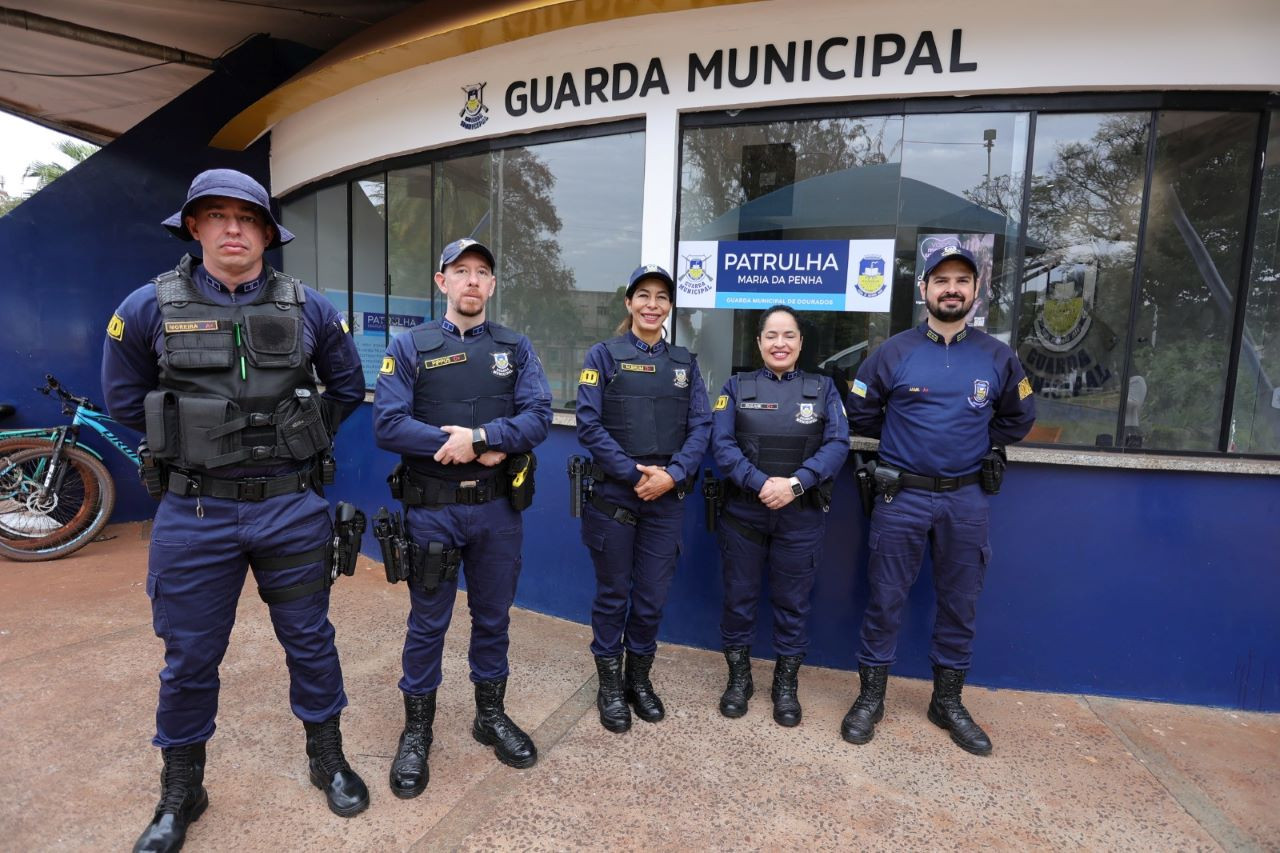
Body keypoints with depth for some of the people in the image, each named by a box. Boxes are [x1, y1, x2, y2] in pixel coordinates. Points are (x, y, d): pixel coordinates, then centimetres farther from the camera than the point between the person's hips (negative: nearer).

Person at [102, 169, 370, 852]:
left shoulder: (308, 308, -1)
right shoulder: (150, 307, -2)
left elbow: (348, 387, 13)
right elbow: (124, 398, 11)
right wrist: (187, 446, 9)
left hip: (292, 508, 1)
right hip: (194, 513, 0)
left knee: (310, 640, 13)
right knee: (189, 658, 12)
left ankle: (327, 759, 34)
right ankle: (181, 793, 34)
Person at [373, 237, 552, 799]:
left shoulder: (516, 348, 4)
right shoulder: (411, 346, -2)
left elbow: (538, 418, -7)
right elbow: (387, 425, -13)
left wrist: (477, 438, -21)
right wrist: (476, 449, -19)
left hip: (497, 507, 2)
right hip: (432, 509, -2)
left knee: (493, 617, 16)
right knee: (427, 623, 10)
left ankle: (491, 716, 36)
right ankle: (416, 731, 30)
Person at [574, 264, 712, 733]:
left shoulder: (684, 362, 9)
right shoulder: (604, 354, -1)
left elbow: (701, 426, 2)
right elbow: (589, 424, -9)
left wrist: (672, 474, -14)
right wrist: (635, 474, -16)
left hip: (667, 497, 3)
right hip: (613, 494, -2)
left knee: (653, 596, 11)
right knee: (612, 593, 9)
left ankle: (639, 678, 32)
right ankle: (610, 685, 27)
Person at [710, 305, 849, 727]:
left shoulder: (823, 388, 6)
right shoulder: (737, 387, 4)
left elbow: (838, 444, -5)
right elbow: (722, 444, -7)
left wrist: (796, 483, -19)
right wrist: (761, 484, -20)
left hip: (801, 515, 0)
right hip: (742, 512, 0)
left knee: (792, 601, 11)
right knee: (739, 596, 10)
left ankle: (786, 683, 28)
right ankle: (739, 677, 29)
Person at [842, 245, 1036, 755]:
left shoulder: (997, 358, 3)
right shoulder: (894, 353, -3)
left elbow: (1019, 418, 17)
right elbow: (860, 414, 6)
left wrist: (978, 444, 10)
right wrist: (903, 438, 7)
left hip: (965, 499, 2)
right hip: (902, 497, -2)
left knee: (960, 604, 12)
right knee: (885, 600, 4)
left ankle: (948, 702, 30)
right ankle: (870, 697, 20)